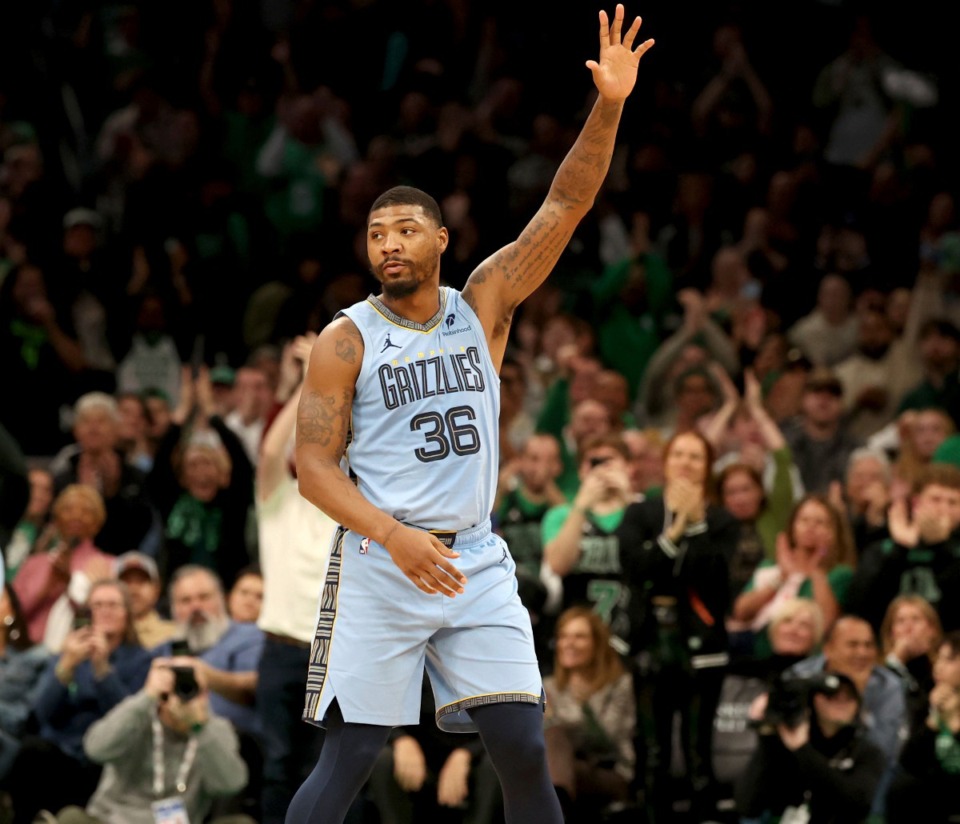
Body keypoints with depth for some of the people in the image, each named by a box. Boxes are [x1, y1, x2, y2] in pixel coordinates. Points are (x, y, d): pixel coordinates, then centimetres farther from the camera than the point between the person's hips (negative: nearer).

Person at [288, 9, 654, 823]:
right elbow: (314, 465, -6)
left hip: (477, 564, 3)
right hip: (378, 569, -3)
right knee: (350, 758, -6)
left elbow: (563, 209, 0)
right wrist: (395, 536, -22)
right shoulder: (347, 340, -1)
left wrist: (608, 108, -13)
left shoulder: (482, 306, 7)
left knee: (524, 752, -1)